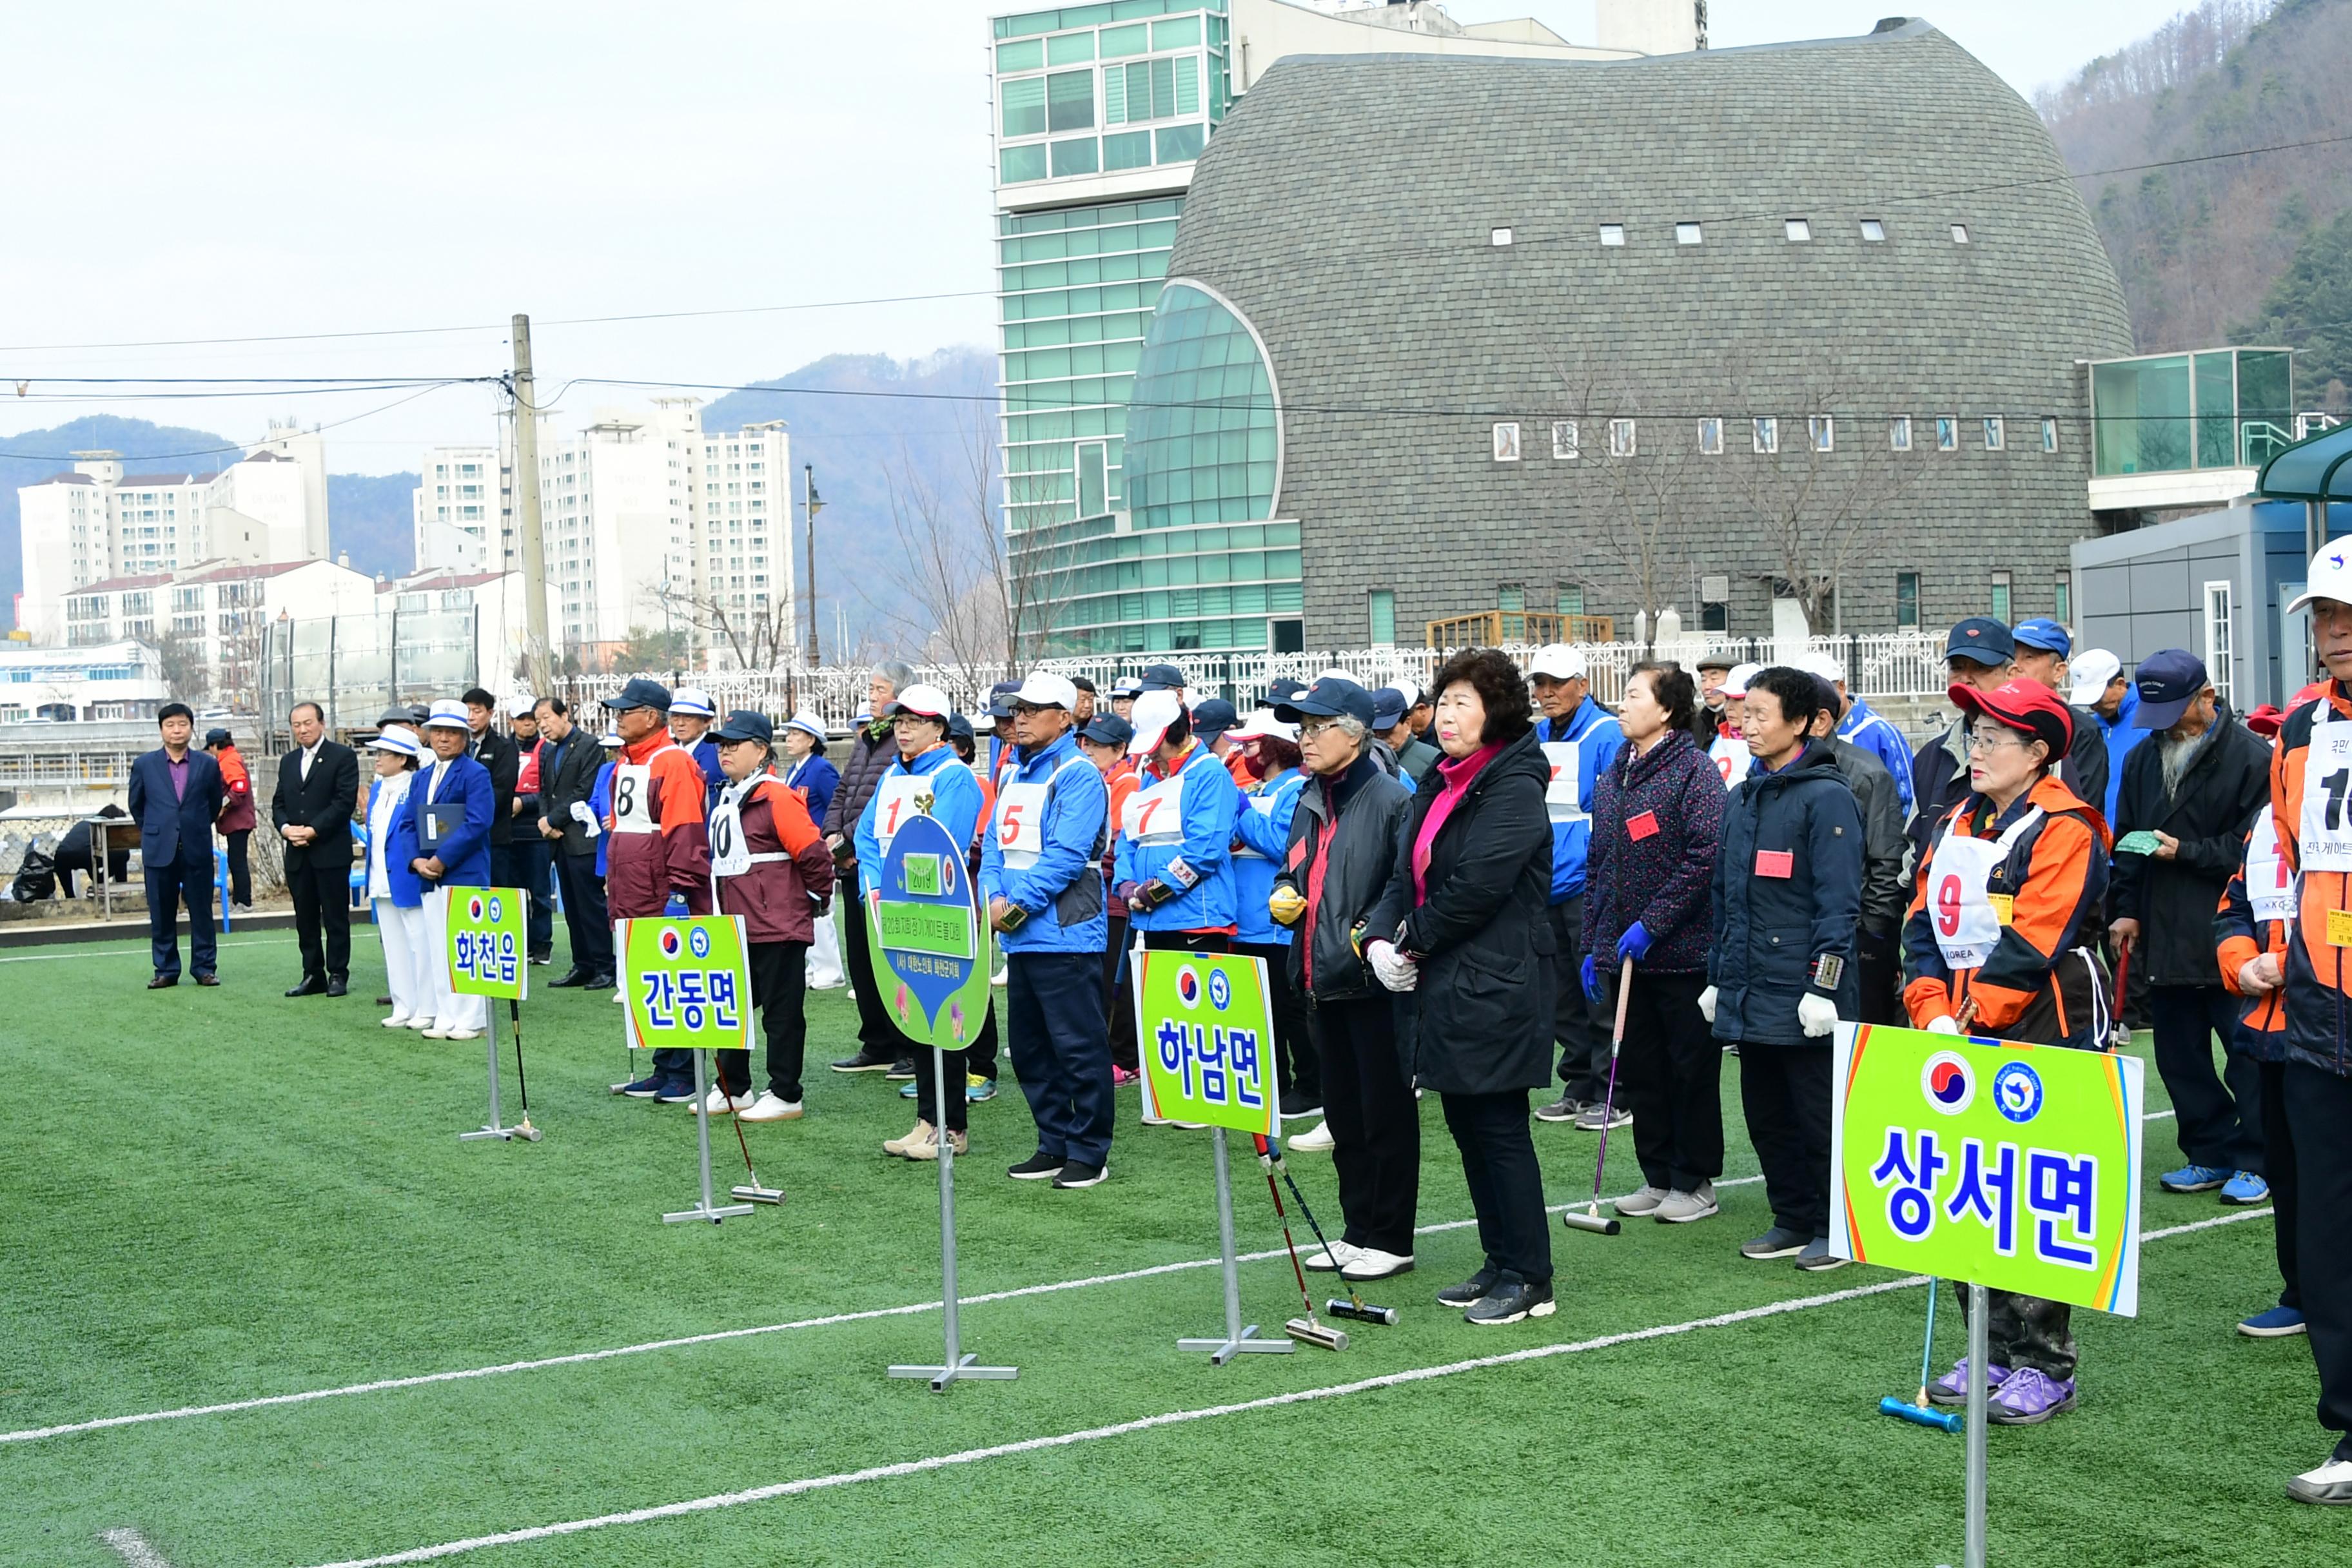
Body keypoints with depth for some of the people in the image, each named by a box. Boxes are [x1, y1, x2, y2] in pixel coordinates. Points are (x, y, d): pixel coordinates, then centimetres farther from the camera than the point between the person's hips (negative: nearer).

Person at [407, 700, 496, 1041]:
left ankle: (471, 1020, -1)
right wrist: (417, 861, -3)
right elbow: (410, 826, 16)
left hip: (464, 875, -7)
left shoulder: (475, 774, -4)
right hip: (429, 877, 7)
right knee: (436, 949, 8)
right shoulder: (421, 778, 17)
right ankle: (445, 1019, 14)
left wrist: (442, 859, -17)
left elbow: (478, 824, -15)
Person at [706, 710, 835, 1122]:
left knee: (782, 1012, 0)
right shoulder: (726, 801, 14)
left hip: (777, 930, -9)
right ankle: (732, 1089, 25)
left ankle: (785, 1096, 7)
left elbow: (813, 853, -18)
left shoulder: (777, 798, -15)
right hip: (736, 929, 9)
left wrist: (817, 897, -7)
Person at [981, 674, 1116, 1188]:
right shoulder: (1012, 773, 16)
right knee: (1028, 1046, 13)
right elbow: (995, 842, 14)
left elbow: (1066, 855, -18)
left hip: (1066, 933, -9)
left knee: (1079, 1047, -4)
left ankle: (1089, 1152, 4)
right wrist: (994, 898, -3)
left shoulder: (1079, 775, -10)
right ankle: (1054, 1145, 23)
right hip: (1020, 936, 9)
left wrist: (1020, 905, -17)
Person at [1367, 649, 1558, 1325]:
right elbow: (1408, 875, 13)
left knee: (1498, 1129, -4)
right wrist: (1382, 939, -4)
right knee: (1466, 1124, 13)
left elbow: (1476, 888, -21)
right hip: (1441, 988, 9)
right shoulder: (1438, 785, 14)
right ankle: (1500, 1265, 23)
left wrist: (1415, 940, -9)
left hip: (1493, 989, -9)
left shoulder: (1513, 791, -13)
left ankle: (1530, 1280, 5)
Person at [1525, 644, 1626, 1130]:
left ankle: (1612, 1094, 6)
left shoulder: (1605, 735, -9)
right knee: (1563, 998, 14)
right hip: (1547, 887, 7)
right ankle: (1579, 1086, 24)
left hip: (1589, 885, -7)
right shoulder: (1536, 739, 11)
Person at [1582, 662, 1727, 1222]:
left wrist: (1651, 924, -19)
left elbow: (1705, 859, -18)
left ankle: (1695, 1182, 12)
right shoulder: (1611, 778, 12)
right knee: (1640, 1070, 12)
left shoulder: (1694, 771, -10)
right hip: (1624, 956, 7)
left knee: (1692, 1069, 3)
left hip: (1682, 951, -7)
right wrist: (1593, 946, 12)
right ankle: (1658, 1176, 22)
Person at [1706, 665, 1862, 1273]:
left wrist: (1823, 985, -18)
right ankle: (1794, 1220, 25)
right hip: (1747, 993, 8)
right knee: (1765, 1113, 13)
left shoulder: (1827, 797, -10)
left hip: (1799, 996, -8)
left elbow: (1838, 900, -15)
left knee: (1817, 1115, 0)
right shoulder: (1742, 797, 14)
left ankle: (1835, 1228, 12)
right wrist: (1718, 976, 18)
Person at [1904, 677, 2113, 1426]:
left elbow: (2029, 947, -17)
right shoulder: (1955, 823, 14)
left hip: (2042, 1040, -8)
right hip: (1965, 1045, 8)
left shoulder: (2061, 828, -11)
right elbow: (1924, 924, 8)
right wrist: (1933, 1013, -6)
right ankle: (1995, 1354, 21)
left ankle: (2045, 1368, 4)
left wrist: (1968, 1023, -18)